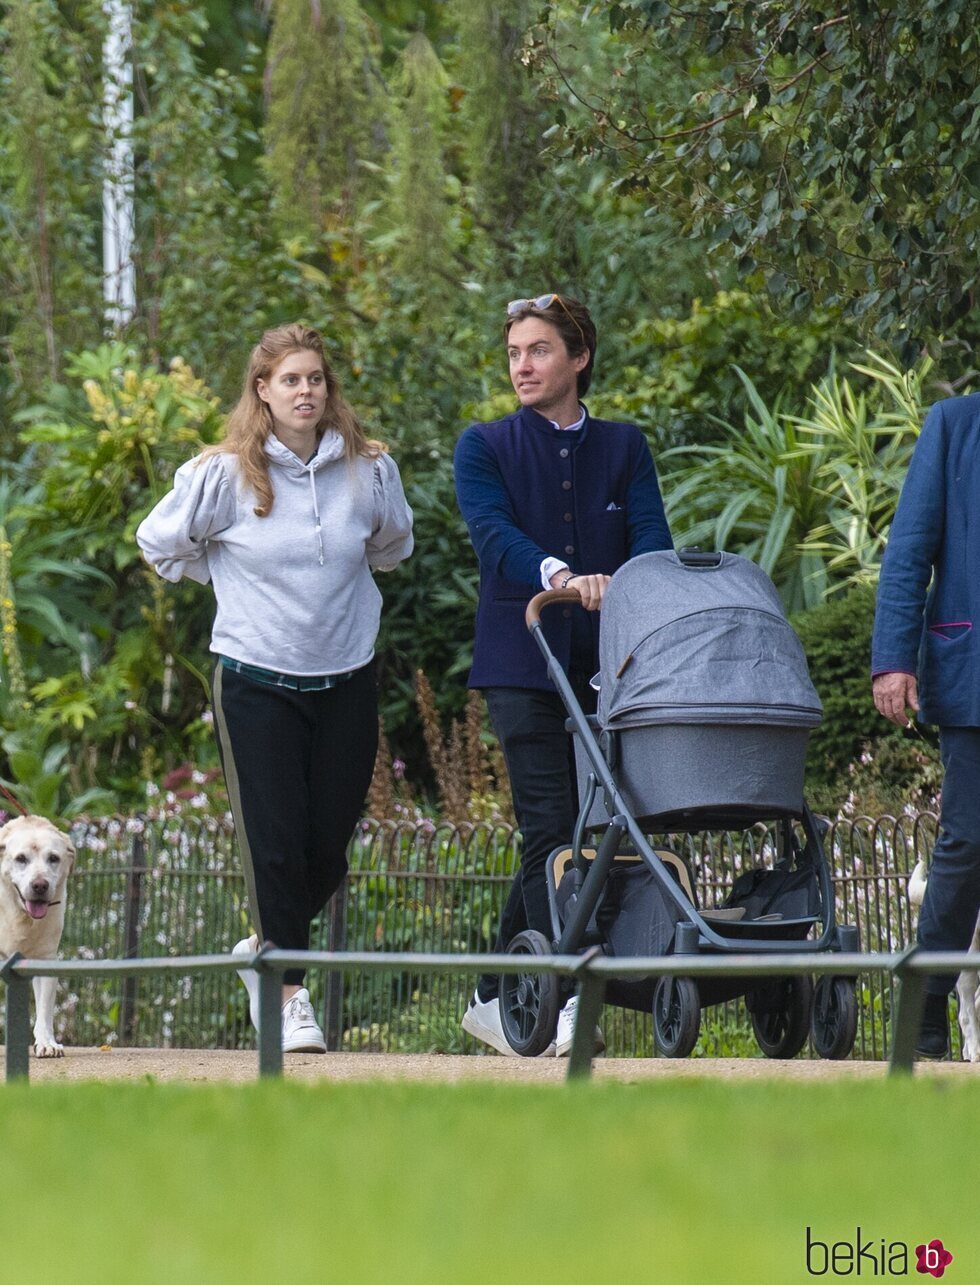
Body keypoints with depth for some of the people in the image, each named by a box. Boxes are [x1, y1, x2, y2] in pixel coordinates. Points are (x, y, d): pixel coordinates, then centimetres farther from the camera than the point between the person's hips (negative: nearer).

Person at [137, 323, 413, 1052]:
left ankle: (268, 950, 30)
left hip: (347, 681, 3)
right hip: (257, 683, -3)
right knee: (276, 845, -6)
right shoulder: (224, 475, -8)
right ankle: (290, 993, 3)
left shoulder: (370, 471, -1)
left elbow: (394, 546, 20)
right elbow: (161, 543, 8)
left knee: (329, 847, 5)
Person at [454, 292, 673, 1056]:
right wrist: (559, 576, -29)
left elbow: (651, 535, 0)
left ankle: (497, 999, 17)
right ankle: (561, 1001, -16)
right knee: (550, 830, -13)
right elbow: (494, 534, -9)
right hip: (522, 662, -3)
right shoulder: (485, 448, 8)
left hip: (605, 666, 3)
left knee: (563, 834, 6)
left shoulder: (624, 449, 15)